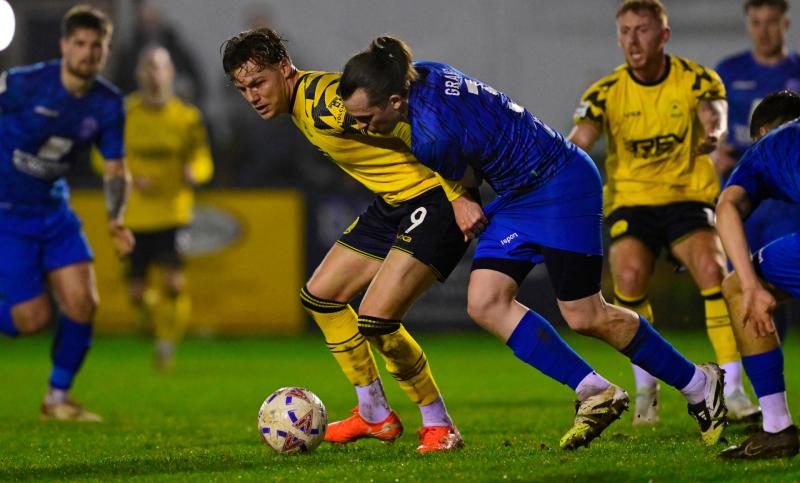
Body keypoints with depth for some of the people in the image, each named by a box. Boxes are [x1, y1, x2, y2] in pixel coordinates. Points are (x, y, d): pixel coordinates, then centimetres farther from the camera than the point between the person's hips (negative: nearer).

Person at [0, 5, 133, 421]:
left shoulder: (107, 105, -3)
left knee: (82, 303, -7)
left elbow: (115, 168, 4)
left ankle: (57, 399, 12)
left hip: (54, 212, 5)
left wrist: (115, 219, -12)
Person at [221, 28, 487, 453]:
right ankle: (375, 416, 26)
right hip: (394, 202, 11)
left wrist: (457, 197, -30)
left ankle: (439, 426, 1)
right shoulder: (301, 104, 8)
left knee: (376, 320, -19)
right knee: (320, 295, 14)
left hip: (436, 199, -11)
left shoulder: (326, 104, -23)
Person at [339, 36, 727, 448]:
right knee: (485, 302, -4)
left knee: (585, 317, -4)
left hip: (562, 184, -9)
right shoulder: (421, 74, -5)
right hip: (518, 196, 9)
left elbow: (466, 183, -8)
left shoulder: (431, 136, -29)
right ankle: (595, 394, 1)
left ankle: (699, 385, 15)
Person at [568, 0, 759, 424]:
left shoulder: (696, 80, -4)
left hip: (687, 198, 0)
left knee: (712, 268, -27)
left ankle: (732, 389, -20)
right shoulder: (606, 92, -3)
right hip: (630, 201, 0)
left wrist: (712, 133, -47)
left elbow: (713, 113, -22)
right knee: (629, 275, -26)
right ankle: (645, 389, -6)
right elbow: (579, 141, -16)